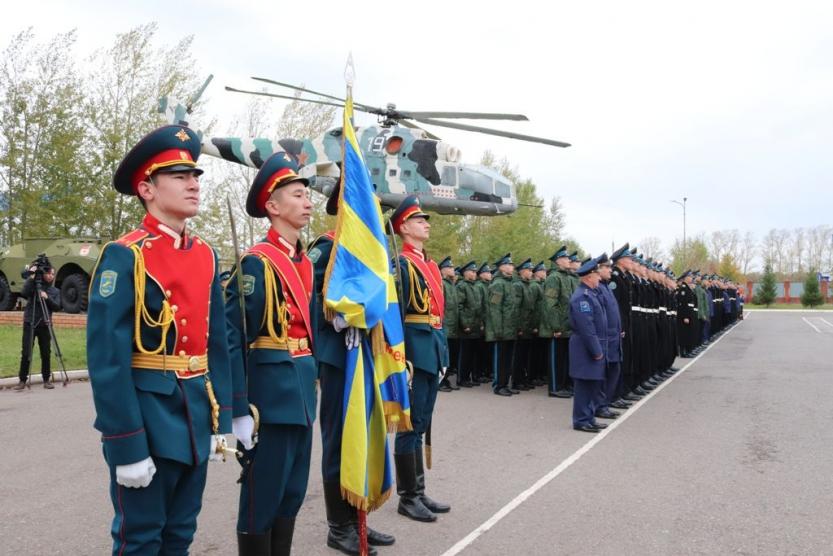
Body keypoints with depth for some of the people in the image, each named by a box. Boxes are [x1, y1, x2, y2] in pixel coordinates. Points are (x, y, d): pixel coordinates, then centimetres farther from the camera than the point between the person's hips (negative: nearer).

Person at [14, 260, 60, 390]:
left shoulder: (55, 291, 9)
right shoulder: (33, 285, 3)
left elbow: (57, 307, -2)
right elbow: (24, 293, -17)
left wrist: (47, 298, -17)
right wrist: (31, 277, -17)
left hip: (44, 325, 2)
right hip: (29, 324, -2)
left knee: (46, 354, 3)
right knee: (26, 353, -3)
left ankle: (46, 379, 13)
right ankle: (22, 380, 6)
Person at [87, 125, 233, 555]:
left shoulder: (206, 256, 7)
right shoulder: (123, 257, -13)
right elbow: (107, 359, -17)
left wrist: (221, 420, 10)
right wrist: (128, 447, -18)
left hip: (195, 418, 6)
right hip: (147, 417, -6)